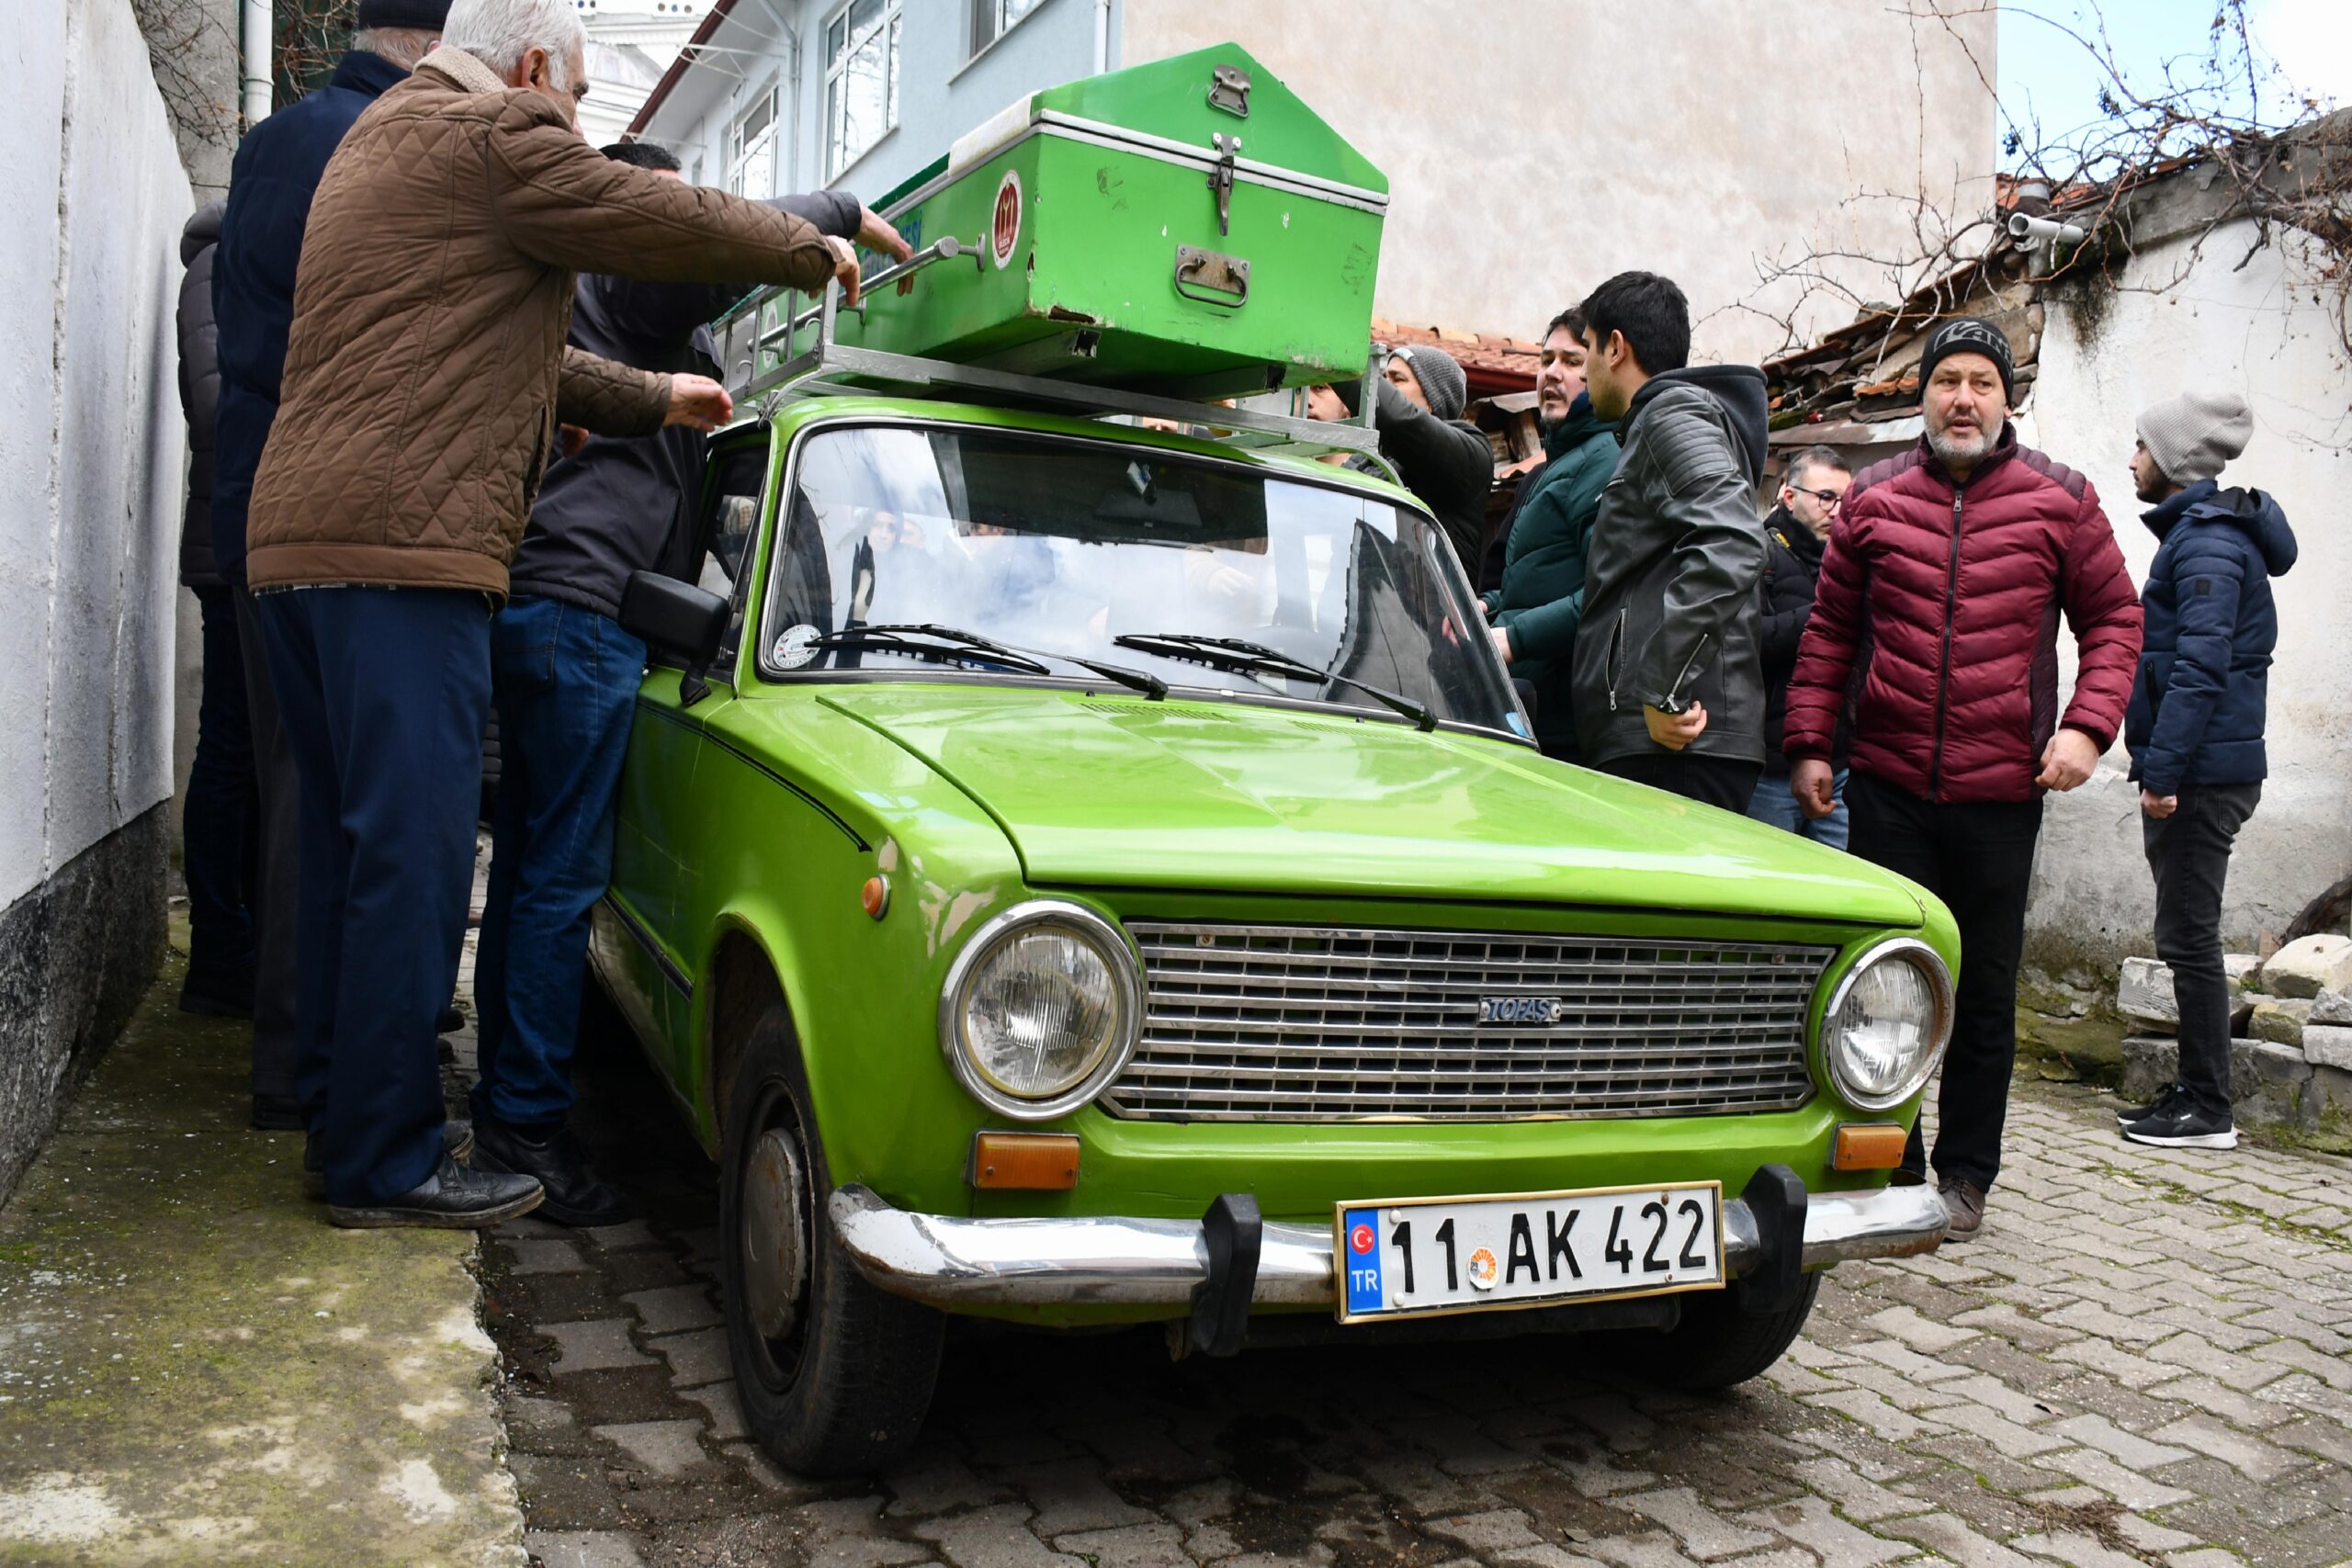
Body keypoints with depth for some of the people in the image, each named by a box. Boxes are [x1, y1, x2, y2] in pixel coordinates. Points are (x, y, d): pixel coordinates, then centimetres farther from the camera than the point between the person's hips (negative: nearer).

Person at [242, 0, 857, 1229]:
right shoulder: (490, 136, -4)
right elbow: (670, 224, -2)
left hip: (298, 541, 11)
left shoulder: (383, 138, 28)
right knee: (409, 859, -8)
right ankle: (385, 1164, -2)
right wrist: (816, 251, 14)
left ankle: (344, 1118, 22)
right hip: (400, 544, -11)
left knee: (351, 845, 14)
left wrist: (651, 401, 35)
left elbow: (511, 353, 31)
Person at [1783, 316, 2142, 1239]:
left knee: (1985, 992, 9)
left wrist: (2088, 725, -8)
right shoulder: (1874, 499, 6)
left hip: (2002, 791, 0)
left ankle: (1966, 1173, 23)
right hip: (1887, 784, 1)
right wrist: (1808, 744, 3)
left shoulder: (2060, 500, 3)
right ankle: (1891, 1170, 19)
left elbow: (2114, 617, 7)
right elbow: (1829, 629, 9)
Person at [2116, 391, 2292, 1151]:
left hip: (2202, 774, -11)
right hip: (2191, 771, 11)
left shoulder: (2209, 541, -14)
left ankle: (2207, 1111, 2)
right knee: (2186, 938, 14)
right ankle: (2193, 1091, 23)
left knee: (2188, 939, -5)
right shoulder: (2196, 531, 18)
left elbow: (2200, 667, -23)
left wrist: (2162, 771, -25)